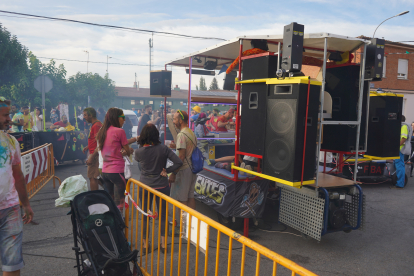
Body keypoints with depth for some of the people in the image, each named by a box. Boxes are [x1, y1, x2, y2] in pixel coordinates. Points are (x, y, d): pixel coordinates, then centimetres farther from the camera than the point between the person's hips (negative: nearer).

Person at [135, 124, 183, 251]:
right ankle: (163, 242, 18)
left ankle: (145, 242, 24)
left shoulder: (139, 152, -12)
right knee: (163, 214, 12)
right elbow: (179, 162, -17)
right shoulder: (163, 149, -14)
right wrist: (166, 170, -8)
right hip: (162, 186, 0)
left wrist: (141, 144, 10)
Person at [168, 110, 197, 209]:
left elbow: (181, 156, -21)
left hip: (184, 170, -9)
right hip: (192, 169, 9)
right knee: (190, 197, 16)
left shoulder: (181, 135, -17)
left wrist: (174, 173, -18)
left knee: (181, 199, -1)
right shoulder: (192, 133, 11)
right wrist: (177, 146, 21)